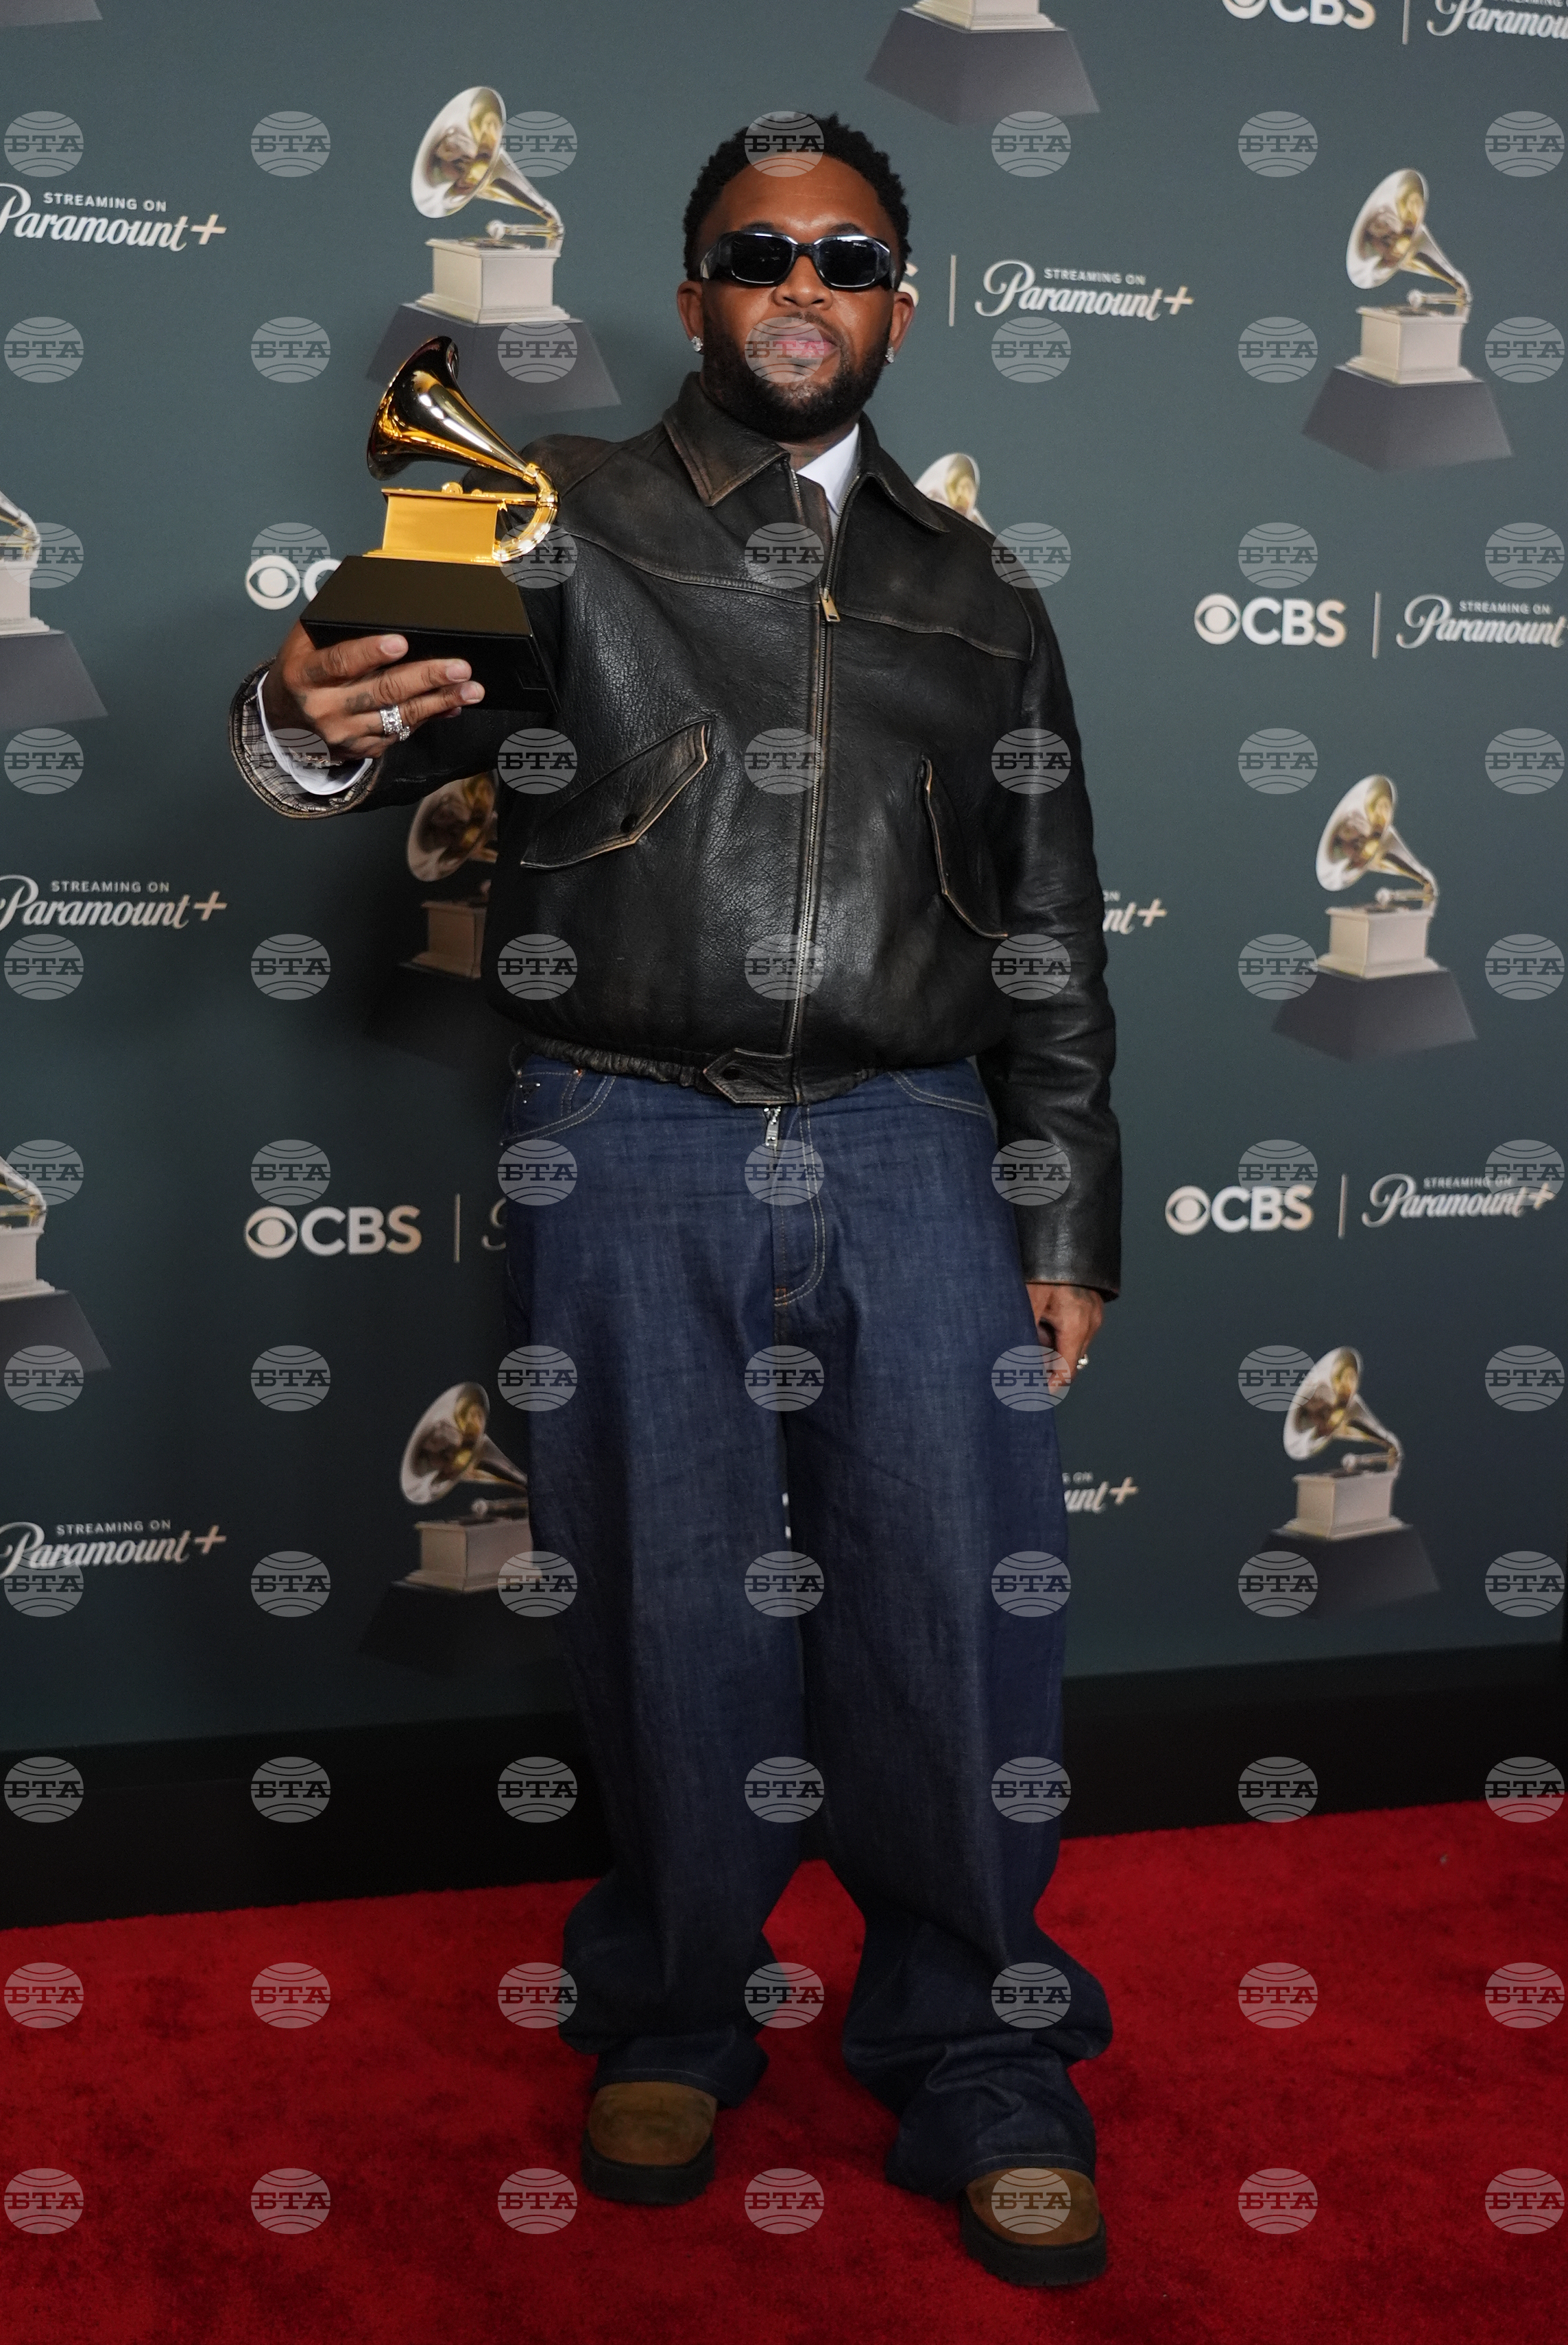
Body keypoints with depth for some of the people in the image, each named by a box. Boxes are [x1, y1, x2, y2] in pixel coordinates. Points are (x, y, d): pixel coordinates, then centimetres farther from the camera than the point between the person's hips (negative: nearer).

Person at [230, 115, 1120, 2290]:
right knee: (673, 1608, 5)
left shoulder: (977, 596, 17)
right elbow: (410, 705, -3)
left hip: (912, 1151, 2)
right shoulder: (565, 518, 10)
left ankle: (981, 2068, 19)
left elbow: (1051, 942, 16)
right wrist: (315, 722, -29)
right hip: (634, 1151, -2)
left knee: (965, 1606, 1)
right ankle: (677, 2018, 28)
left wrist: (1070, 1228, 10)